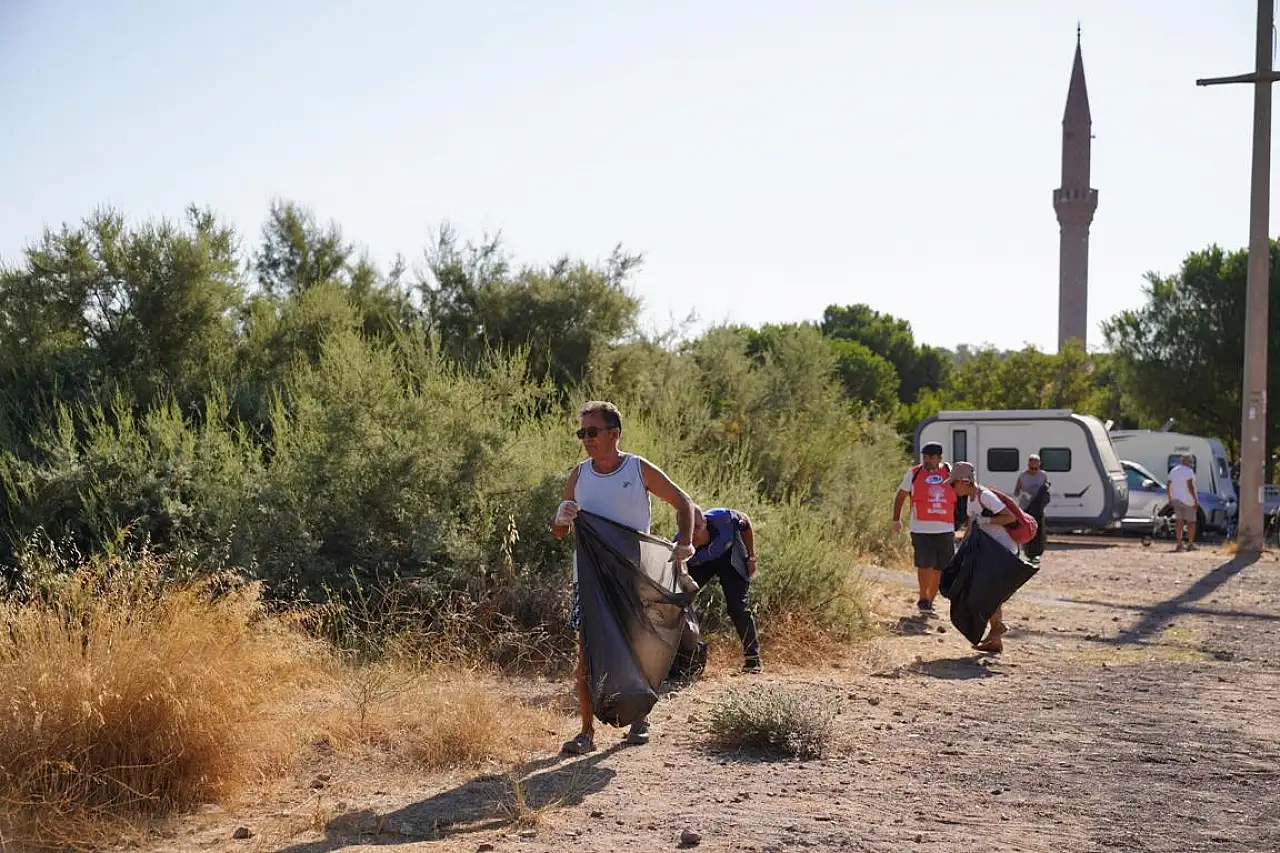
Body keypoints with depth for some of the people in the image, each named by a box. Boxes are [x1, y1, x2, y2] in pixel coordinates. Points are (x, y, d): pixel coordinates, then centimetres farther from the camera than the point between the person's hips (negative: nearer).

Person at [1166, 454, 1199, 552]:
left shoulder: (1173, 471, 9)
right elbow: (1190, 486, -22)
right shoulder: (1189, 471, -13)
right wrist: (1195, 500, -19)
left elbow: (1167, 485, 11)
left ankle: (1178, 544, -1)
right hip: (1188, 500, -6)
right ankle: (1190, 544, 5)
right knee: (1191, 522, 5)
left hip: (1176, 499, 6)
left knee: (1179, 522, 5)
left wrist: (1170, 499, 17)